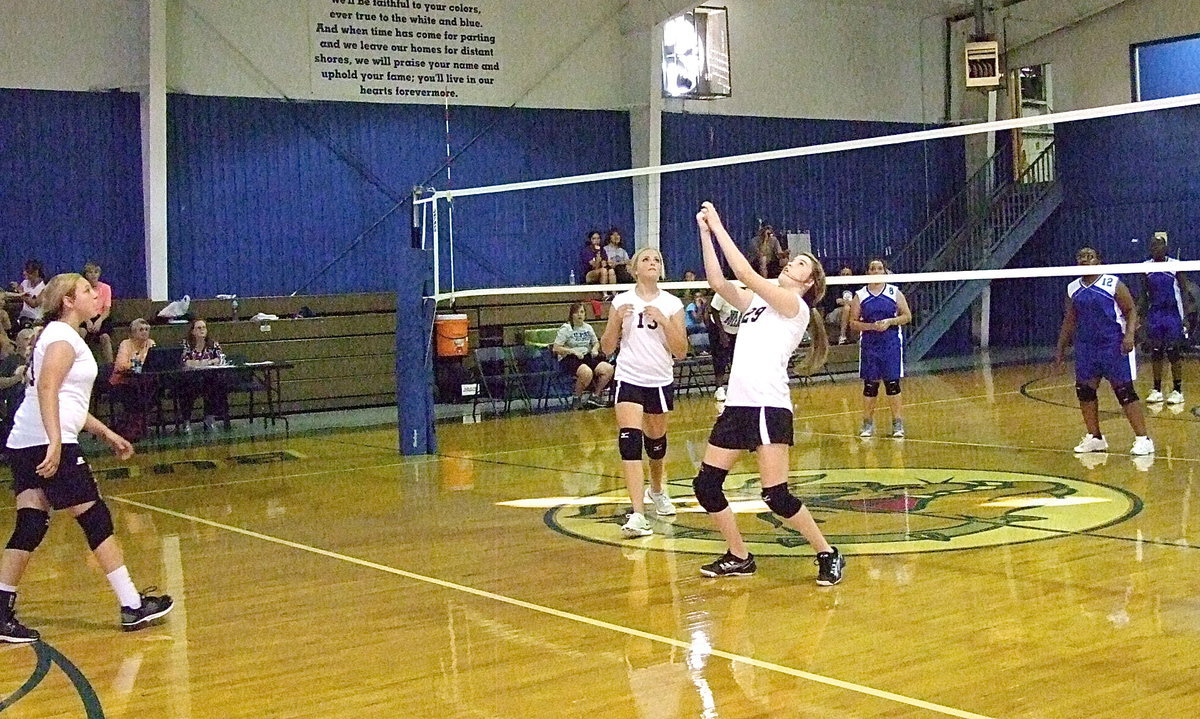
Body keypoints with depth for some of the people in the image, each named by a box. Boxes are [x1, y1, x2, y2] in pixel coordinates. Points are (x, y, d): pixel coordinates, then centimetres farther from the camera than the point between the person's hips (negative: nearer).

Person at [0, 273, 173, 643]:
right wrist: (55, 442, -31)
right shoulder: (62, 336, -7)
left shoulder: (60, 336, 23)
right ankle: (132, 606, 2)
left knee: (30, 527, 5)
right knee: (96, 518, -3)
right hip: (48, 444, -10)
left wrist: (107, 433, 29)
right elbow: (47, 388, -22)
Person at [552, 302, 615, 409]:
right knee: (587, 372, -37)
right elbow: (556, 348, -9)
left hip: (586, 357, 6)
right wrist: (573, 351, -18)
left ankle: (596, 396, 0)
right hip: (568, 359, -6)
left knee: (608, 369, -18)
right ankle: (577, 399, -13)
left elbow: (596, 343, 27)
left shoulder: (588, 328, 14)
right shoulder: (566, 329, -4)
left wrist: (595, 349, 3)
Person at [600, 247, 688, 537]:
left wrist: (664, 321, -16)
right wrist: (617, 320, -14)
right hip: (629, 380, -2)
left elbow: (681, 352, -3)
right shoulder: (622, 301, 1)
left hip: (661, 382, 2)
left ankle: (657, 490, 47)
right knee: (630, 440, -18)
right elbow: (607, 348, 2)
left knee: (656, 442, 16)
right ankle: (638, 515, -22)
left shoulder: (672, 304, 1)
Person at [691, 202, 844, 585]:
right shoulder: (755, 302, 18)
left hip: (770, 407, -8)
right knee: (706, 486, 4)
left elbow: (746, 273, -13)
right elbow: (718, 282, 7)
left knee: (776, 496, -12)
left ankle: (828, 555, 7)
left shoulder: (795, 306, -4)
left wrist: (719, 226, -9)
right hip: (736, 405, 8)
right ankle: (739, 558, 20)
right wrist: (705, 232, 3)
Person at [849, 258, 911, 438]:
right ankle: (868, 424, 12)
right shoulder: (860, 295, 5)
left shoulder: (894, 292, 4)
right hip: (869, 344, 1)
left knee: (892, 383, -2)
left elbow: (907, 316, 3)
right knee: (869, 385, 3)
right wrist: (870, 326, -13)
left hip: (891, 344, -1)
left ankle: (897, 423, 5)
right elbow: (853, 323, 3)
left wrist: (890, 321, -12)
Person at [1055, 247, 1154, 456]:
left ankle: (1142, 439, -3)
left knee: (1124, 390, -7)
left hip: (1114, 346, -6)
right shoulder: (1073, 289, 10)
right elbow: (1069, 321, 18)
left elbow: (1131, 310, -6)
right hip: (1085, 347, 6)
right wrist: (1060, 348, 16)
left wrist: (1129, 334, -21)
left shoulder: (1113, 284, -5)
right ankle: (1094, 438, 18)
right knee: (1084, 390, 5)